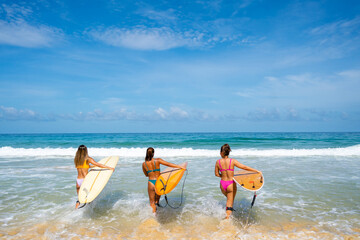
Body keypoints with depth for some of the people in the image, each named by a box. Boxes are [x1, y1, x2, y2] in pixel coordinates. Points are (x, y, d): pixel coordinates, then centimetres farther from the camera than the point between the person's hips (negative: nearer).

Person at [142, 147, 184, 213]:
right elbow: (168, 164, -11)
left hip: (151, 183, 1)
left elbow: (146, 174, 12)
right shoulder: (157, 160, -8)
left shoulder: (144, 164, -2)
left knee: (152, 202, 13)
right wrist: (181, 167, -8)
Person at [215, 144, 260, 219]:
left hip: (222, 184, 3)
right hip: (231, 184, -3)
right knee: (230, 203, 10)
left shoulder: (218, 162, -7)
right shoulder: (232, 161, -14)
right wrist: (256, 171, -2)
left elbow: (216, 174, 3)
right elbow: (244, 167, -12)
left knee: (228, 198, 33)